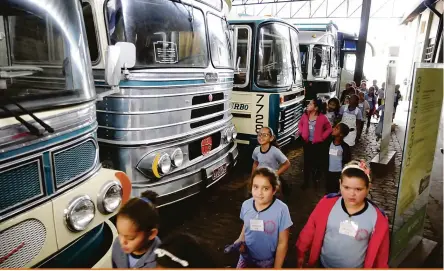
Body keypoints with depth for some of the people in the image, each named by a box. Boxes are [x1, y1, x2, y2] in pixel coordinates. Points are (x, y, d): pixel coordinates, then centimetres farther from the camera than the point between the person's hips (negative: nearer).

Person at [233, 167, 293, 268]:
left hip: (268, 261, -3)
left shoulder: (281, 210, -24)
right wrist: (240, 240, -9)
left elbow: (283, 243, -14)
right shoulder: (246, 205, -13)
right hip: (246, 257, 3)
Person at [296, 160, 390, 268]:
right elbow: (310, 229, -8)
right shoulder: (327, 204, -20)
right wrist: (301, 252, 0)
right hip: (325, 264, 1)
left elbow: (380, 251, -7)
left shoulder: (377, 218, -20)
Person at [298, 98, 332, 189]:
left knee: (317, 161, 10)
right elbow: (300, 124, 15)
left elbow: (329, 128, -2)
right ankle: (306, 181, 18)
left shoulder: (322, 117, -13)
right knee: (307, 161, 8)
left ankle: (316, 178, 33)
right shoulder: (305, 115, -2)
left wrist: (322, 137, -8)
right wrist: (302, 133, 2)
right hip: (307, 142, 3)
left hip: (317, 143, -3)